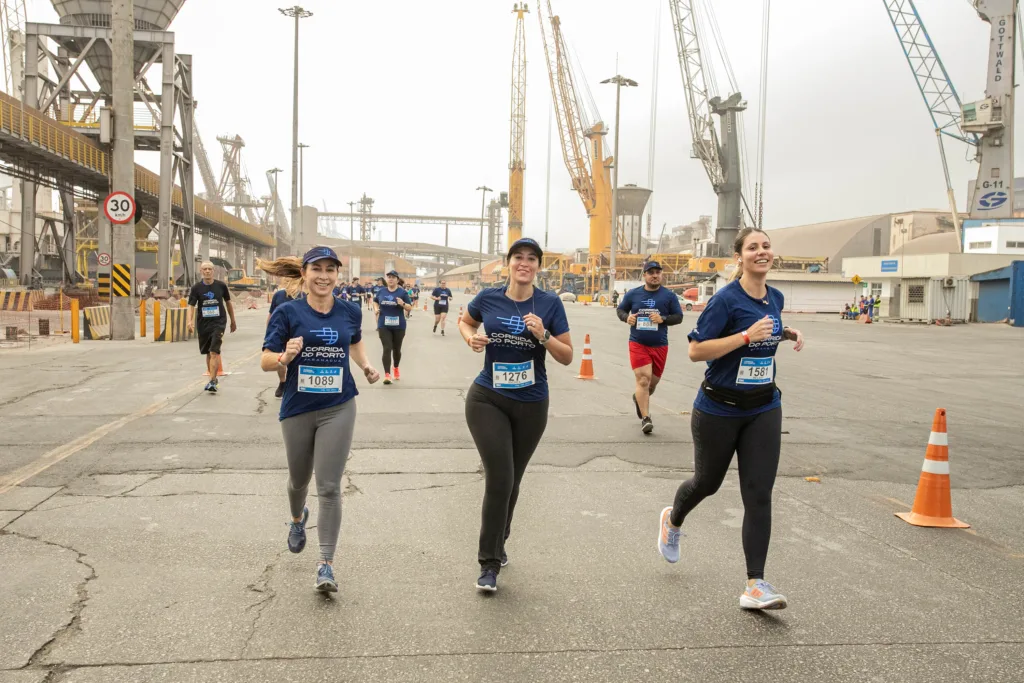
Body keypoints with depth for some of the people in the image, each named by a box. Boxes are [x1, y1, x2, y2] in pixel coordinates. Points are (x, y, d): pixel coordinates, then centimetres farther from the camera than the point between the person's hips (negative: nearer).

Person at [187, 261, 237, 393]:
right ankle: (213, 378, 30)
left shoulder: (221, 286, -1)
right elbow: (191, 306, -8)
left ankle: (212, 382, -16)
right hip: (203, 324, 2)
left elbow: (228, 302, 11)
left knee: (214, 352, -14)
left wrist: (233, 321, 16)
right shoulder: (196, 288, -2)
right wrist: (190, 321, -24)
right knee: (208, 353, 14)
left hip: (218, 323, -2)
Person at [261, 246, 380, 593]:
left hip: (338, 409, 0)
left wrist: (366, 365, 6)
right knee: (299, 480, 21)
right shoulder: (288, 312, -7)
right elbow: (265, 362, -8)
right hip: (297, 409, 0)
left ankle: (326, 564, 2)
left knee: (329, 487, -6)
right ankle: (298, 519, 55)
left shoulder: (350, 311, 1)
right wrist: (284, 357, -29)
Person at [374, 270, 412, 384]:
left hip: (399, 326, -1)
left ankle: (396, 368, 41)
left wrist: (403, 304, -24)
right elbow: (376, 302, 23)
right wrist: (376, 309, 3)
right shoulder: (381, 291, 5)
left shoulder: (403, 292, -4)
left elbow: (410, 308, -4)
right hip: (384, 325, 1)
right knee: (387, 349, -10)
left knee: (397, 349, 15)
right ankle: (387, 375, -14)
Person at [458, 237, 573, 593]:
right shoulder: (488, 298, -4)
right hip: (488, 400, -1)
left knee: (511, 482, 16)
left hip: (531, 405, 1)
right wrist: (471, 338, -5)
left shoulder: (550, 303, -6)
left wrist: (543, 335, -22)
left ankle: (498, 543, 41)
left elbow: (567, 357, -5)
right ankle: (489, 562, 4)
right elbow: (464, 321, 17)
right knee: (499, 480, -12)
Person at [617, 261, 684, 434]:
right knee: (643, 379, -14)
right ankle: (645, 418, -9)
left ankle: (639, 399, 47)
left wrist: (663, 319, -18)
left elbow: (679, 317, 1)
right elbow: (620, 310, 13)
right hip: (638, 344, -2)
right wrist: (627, 317, -10)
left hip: (659, 346, 2)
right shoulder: (633, 294, 2)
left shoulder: (669, 295, 0)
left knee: (653, 381, 13)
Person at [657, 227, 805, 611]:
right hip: (719, 410, -4)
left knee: (759, 495, -3)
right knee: (708, 482, 15)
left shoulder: (776, 298, 4)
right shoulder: (726, 299, -16)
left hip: (764, 409, 4)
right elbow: (695, 351, -21)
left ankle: (755, 586, 2)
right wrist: (747, 335, -27)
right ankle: (673, 521, 49)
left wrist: (787, 334, 4)